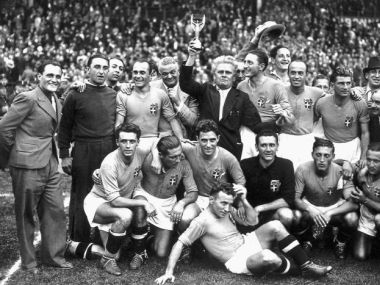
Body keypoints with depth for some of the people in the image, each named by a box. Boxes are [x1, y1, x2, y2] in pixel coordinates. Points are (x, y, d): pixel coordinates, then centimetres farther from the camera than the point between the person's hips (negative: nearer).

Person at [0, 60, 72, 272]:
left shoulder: (56, 101, 12)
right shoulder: (28, 99, -14)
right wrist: (18, 149, 0)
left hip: (51, 165, 7)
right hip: (28, 166, -7)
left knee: (56, 212, 9)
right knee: (26, 215, 7)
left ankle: (54, 256, 21)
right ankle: (29, 261, 19)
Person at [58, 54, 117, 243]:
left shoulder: (113, 95, 9)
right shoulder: (76, 95, -2)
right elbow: (65, 127, 1)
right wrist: (64, 155, -3)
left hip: (109, 151, 4)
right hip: (84, 151, -3)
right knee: (82, 196, 3)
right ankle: (79, 241, 15)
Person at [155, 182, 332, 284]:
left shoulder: (228, 210, 8)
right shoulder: (202, 221, -15)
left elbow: (252, 221, 7)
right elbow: (179, 244, -16)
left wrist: (244, 200, -8)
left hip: (247, 242, 8)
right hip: (237, 260, -8)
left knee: (275, 226, -17)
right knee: (268, 257, -36)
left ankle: (307, 266, -10)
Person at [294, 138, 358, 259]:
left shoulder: (340, 172, -21)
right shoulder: (303, 169, -19)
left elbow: (353, 203, -25)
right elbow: (295, 198, -17)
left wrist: (329, 213, -39)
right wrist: (310, 210, -38)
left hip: (335, 208, 0)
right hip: (309, 207, 0)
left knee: (351, 219, -31)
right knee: (297, 216, -33)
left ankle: (341, 242, 7)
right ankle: (308, 239, 5)